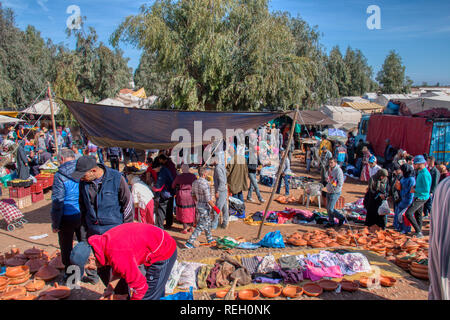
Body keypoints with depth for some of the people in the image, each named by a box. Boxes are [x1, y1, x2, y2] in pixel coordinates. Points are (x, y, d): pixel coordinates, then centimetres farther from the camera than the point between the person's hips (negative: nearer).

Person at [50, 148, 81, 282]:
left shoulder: (60, 175, -15)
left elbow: (57, 201, -14)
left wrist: (55, 223, -6)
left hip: (67, 217, -4)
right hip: (84, 216, 4)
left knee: (66, 246, 14)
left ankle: (69, 274, 26)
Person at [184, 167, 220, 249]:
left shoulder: (195, 182, 0)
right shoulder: (205, 184, -25)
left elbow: (193, 194, 13)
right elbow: (208, 199, -24)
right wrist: (215, 208, -15)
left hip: (198, 206, 9)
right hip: (205, 208, -9)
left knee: (207, 223, 24)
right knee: (200, 227, 0)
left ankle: (210, 239, 40)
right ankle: (189, 242, 1)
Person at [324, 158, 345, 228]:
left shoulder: (338, 170, -17)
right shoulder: (329, 169, 7)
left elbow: (340, 182, -21)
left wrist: (335, 189, -17)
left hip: (335, 192, -8)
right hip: (329, 192, 8)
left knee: (330, 209, -9)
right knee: (328, 208, 12)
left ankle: (341, 218, 12)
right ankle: (331, 222, 24)